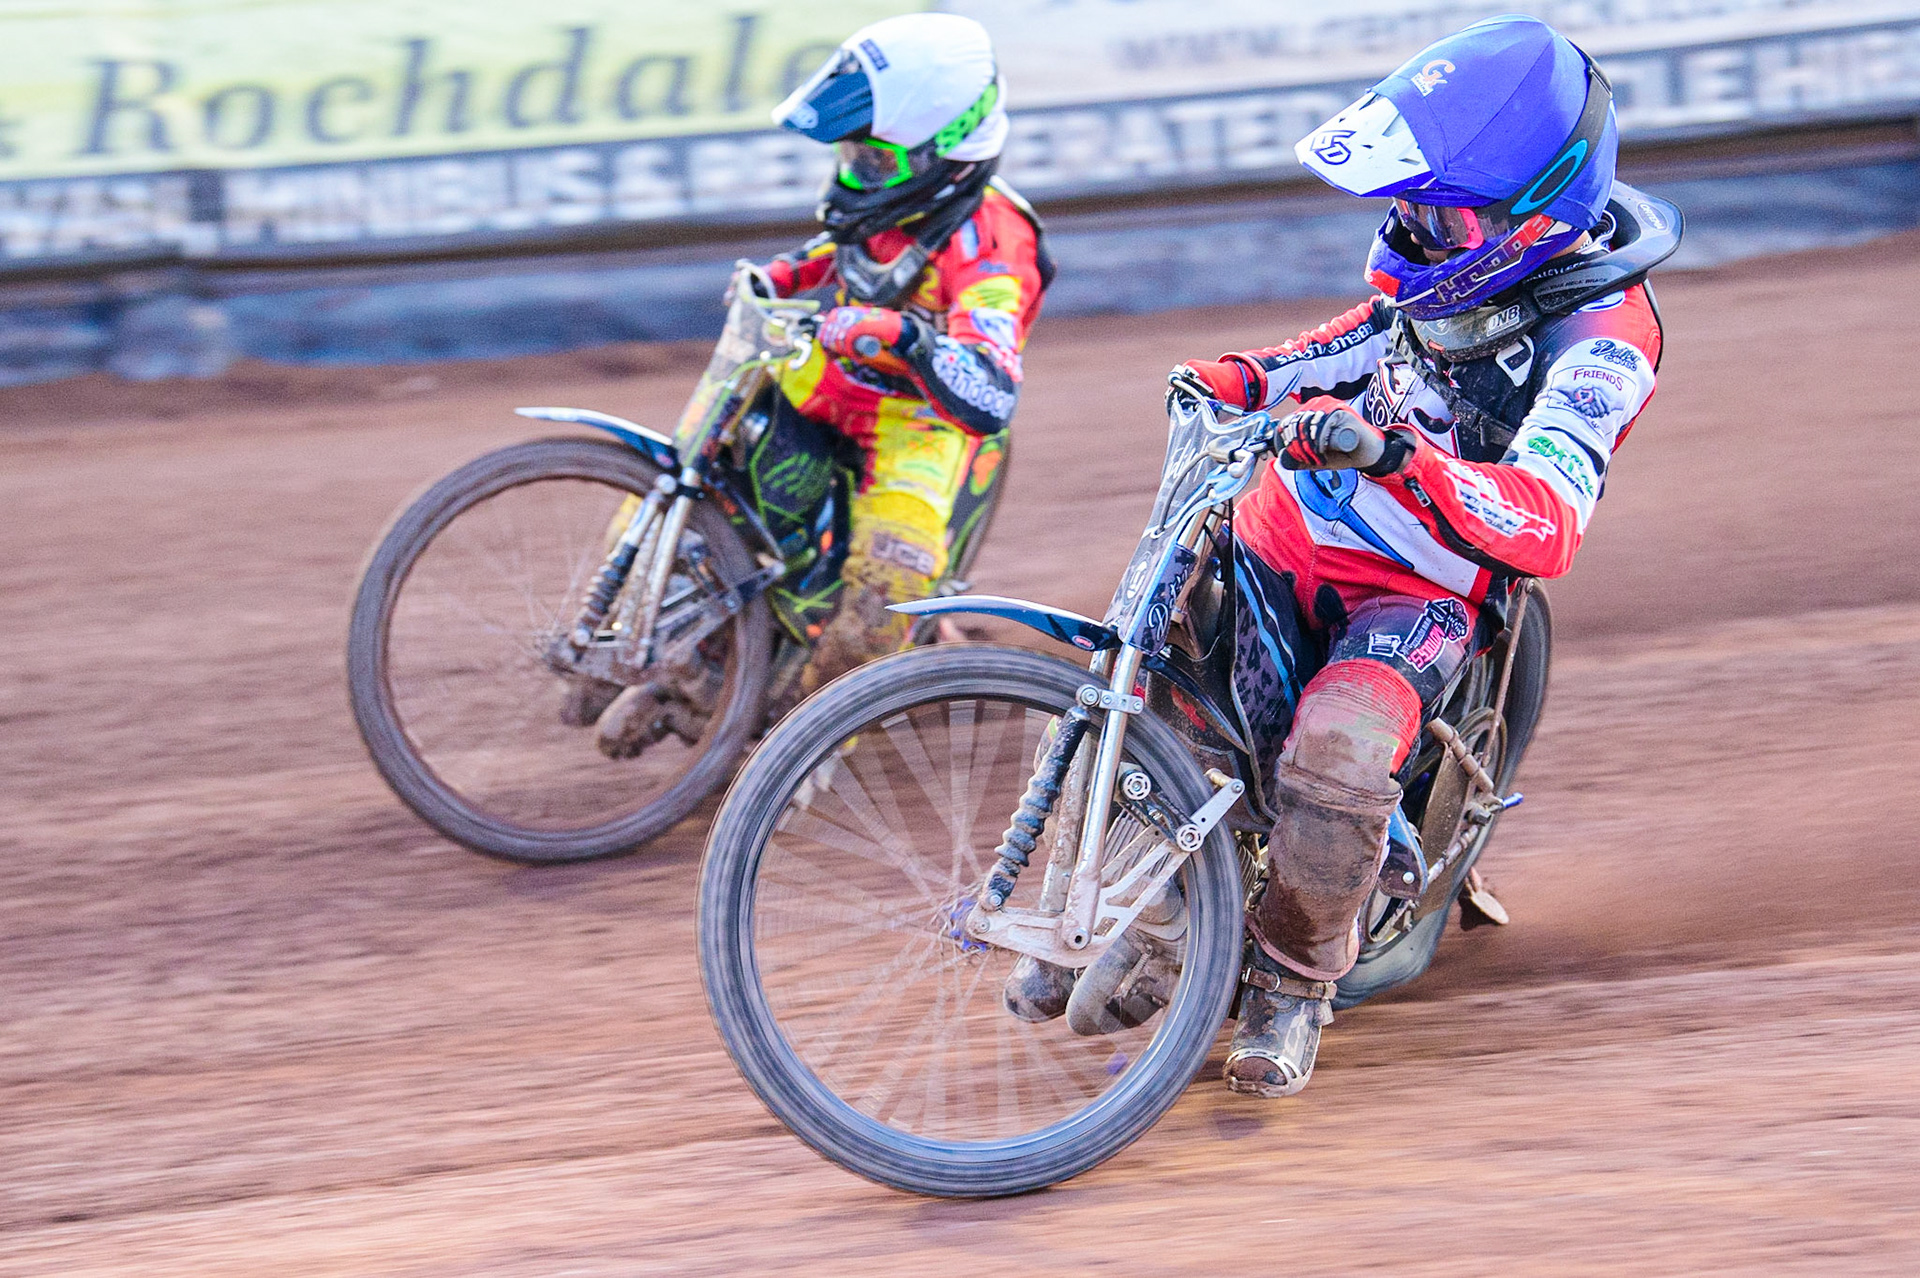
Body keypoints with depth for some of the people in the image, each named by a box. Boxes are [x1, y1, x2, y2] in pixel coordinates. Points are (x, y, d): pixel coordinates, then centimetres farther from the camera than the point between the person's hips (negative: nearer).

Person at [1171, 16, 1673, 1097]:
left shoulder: (1600, 336, -23)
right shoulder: (1458, 251, -1)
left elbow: (1548, 525, -36)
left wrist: (1392, 447, -49)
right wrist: (1245, 376, 13)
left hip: (1429, 589, -7)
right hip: (1295, 521, 7)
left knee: (1335, 755, -30)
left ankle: (1297, 977, -6)